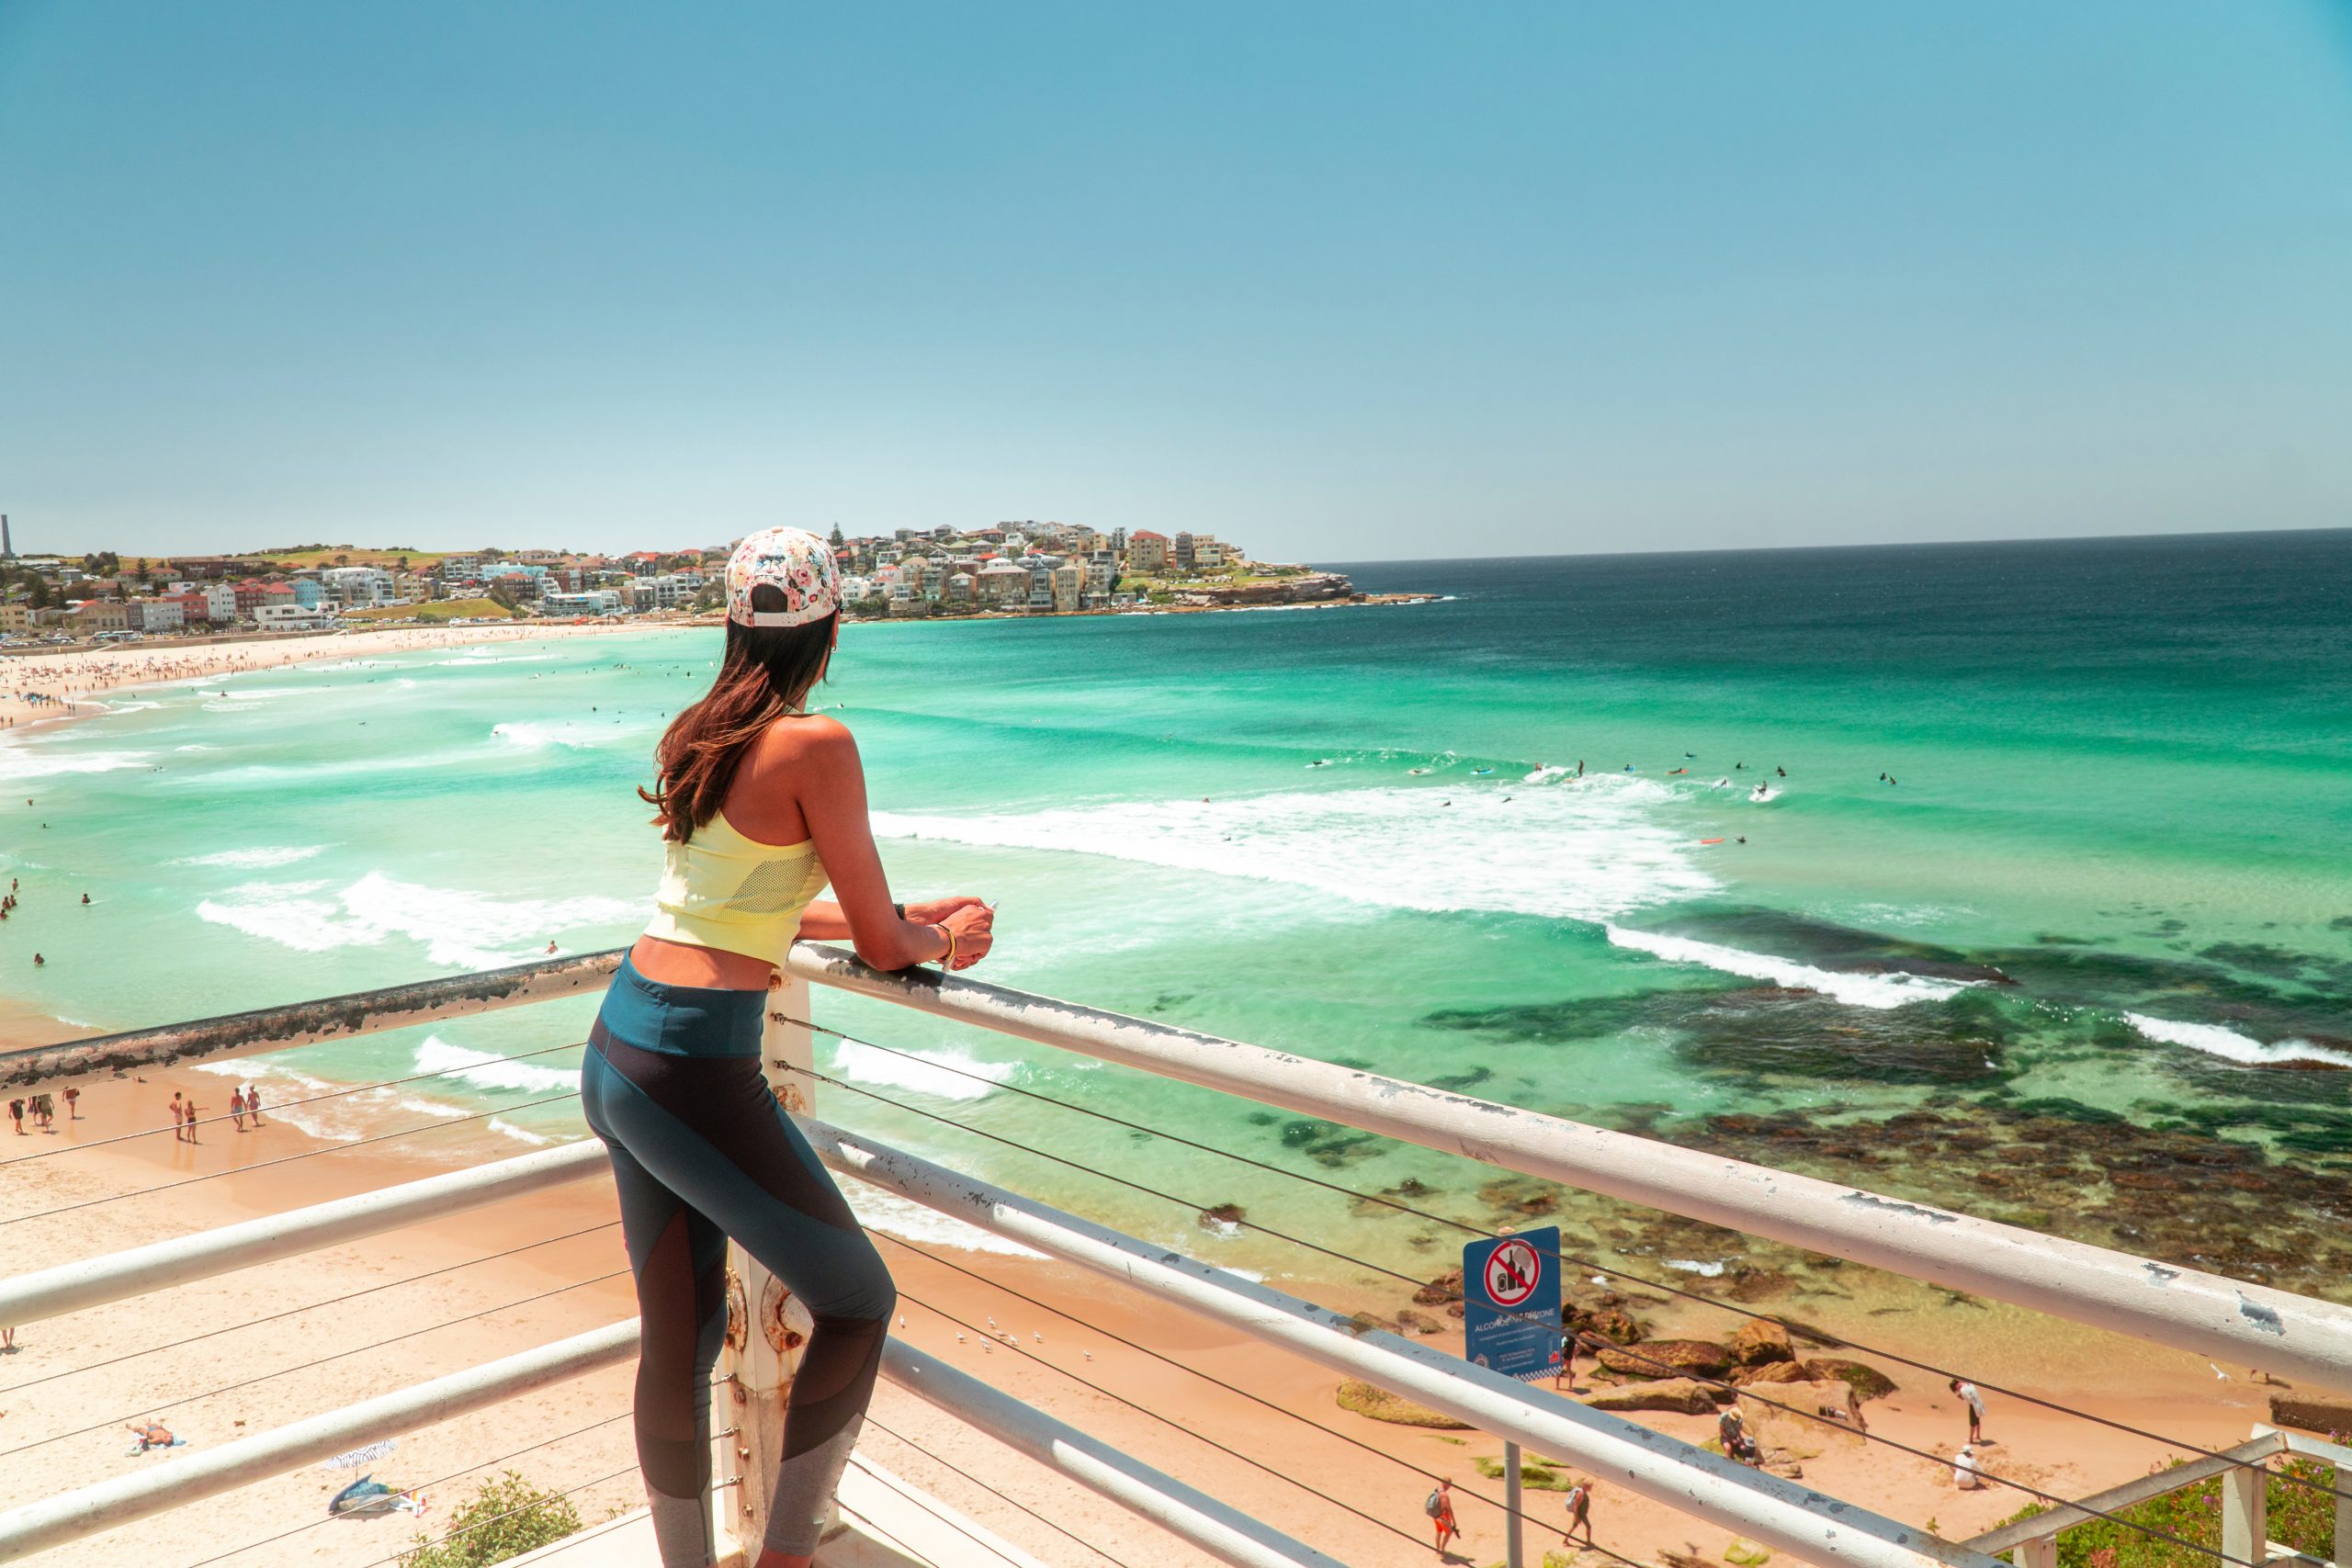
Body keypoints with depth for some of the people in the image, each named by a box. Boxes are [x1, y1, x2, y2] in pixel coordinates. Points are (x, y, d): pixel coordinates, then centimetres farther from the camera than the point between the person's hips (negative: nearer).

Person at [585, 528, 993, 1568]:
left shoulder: (695, 735, 11)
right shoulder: (816, 747, -13)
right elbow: (881, 945, -6)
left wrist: (908, 917, 28)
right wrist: (943, 938, 16)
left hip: (613, 1050, 8)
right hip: (695, 1072, -8)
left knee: (676, 1344, 17)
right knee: (857, 1301, 10)